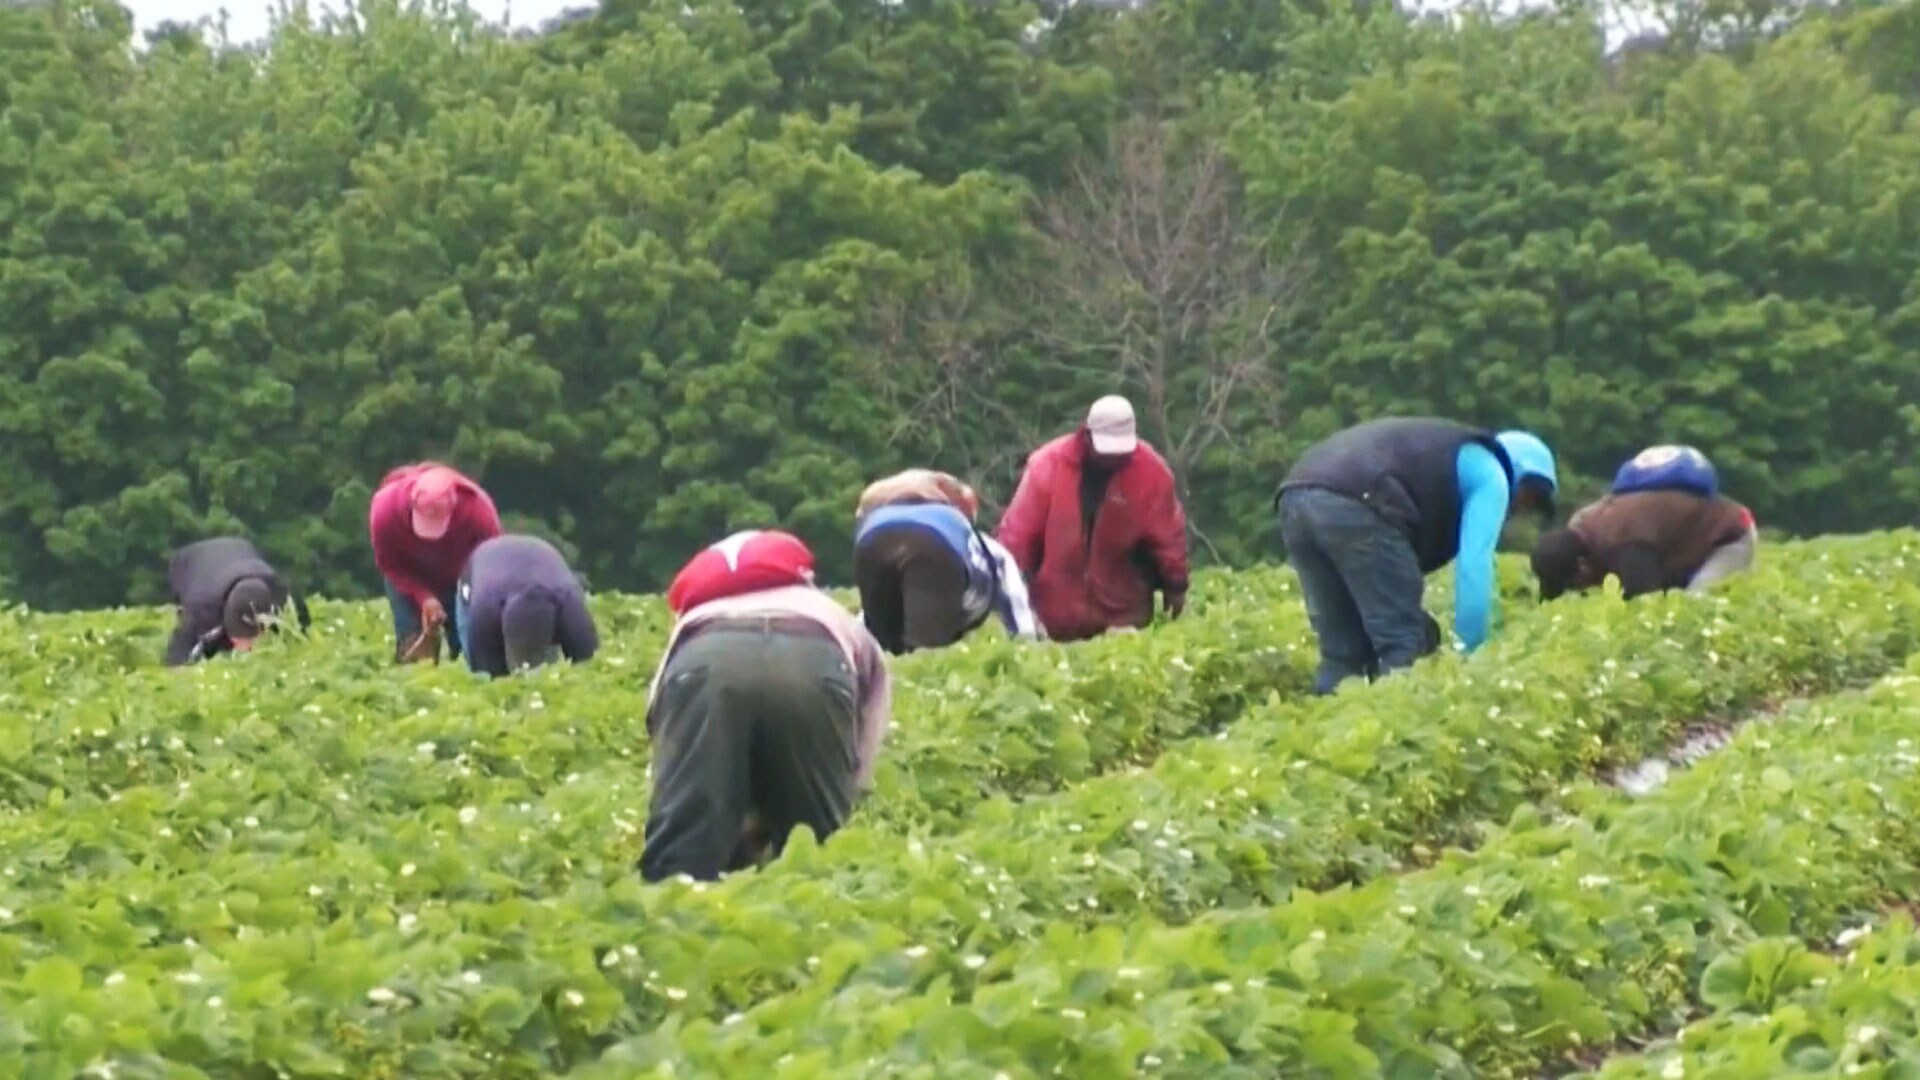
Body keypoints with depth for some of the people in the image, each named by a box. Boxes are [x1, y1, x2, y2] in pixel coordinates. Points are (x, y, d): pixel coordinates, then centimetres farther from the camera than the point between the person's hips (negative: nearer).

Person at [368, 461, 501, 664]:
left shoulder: (478, 508, -38)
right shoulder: (386, 507, -37)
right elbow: (389, 564, -19)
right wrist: (423, 597, -31)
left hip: (459, 579, 0)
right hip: (411, 580, 0)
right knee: (412, 648, -13)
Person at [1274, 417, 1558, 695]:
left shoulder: (1442, 454, 40)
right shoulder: (1490, 473, 16)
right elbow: (1474, 565, 2)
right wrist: (1471, 654, 4)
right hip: (1355, 504, -8)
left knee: (1343, 651, 14)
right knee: (1403, 645, -2)